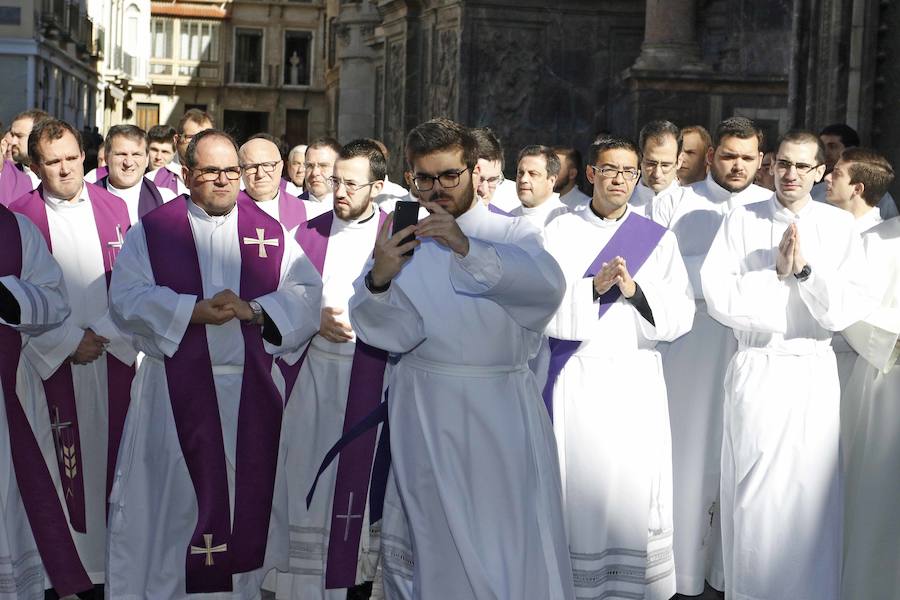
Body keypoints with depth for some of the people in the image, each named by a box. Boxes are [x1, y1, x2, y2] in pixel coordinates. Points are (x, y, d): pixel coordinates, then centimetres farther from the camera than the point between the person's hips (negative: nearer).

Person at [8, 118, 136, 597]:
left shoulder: (114, 208, 5)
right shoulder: (20, 218, -3)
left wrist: (105, 334, -7)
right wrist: (70, 342, -9)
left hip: (114, 355, 2)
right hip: (54, 360, -2)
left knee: (114, 453, 6)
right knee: (65, 463, 3)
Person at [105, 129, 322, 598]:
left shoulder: (270, 232, 9)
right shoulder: (152, 231, 4)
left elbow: (308, 293, 1)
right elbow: (127, 297, -7)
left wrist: (254, 310, -16)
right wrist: (195, 311, -19)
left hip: (253, 389, 2)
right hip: (177, 393, -2)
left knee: (248, 491, 7)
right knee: (176, 496, 1)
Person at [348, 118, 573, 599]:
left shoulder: (512, 235, 4)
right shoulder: (401, 241, 6)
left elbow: (548, 285, -18)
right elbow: (390, 330, -6)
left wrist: (468, 248, -30)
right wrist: (378, 280, -27)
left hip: (501, 411, -1)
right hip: (428, 412, 1)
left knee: (515, 536, -1)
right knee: (435, 537, 7)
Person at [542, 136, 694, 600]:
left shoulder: (659, 240, 8)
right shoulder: (560, 232, 4)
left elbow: (680, 317, 0)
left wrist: (635, 291, -15)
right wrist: (593, 288, -17)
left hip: (636, 380, 1)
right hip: (576, 378, -1)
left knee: (635, 491, -1)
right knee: (580, 489, 1)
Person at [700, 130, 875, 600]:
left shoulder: (839, 227, 3)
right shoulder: (742, 221, 1)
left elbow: (848, 310, -6)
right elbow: (718, 296, -9)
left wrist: (805, 269, -17)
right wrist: (776, 272, -14)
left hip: (814, 372, 1)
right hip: (755, 369, -1)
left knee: (811, 493, 5)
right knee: (753, 492, 4)